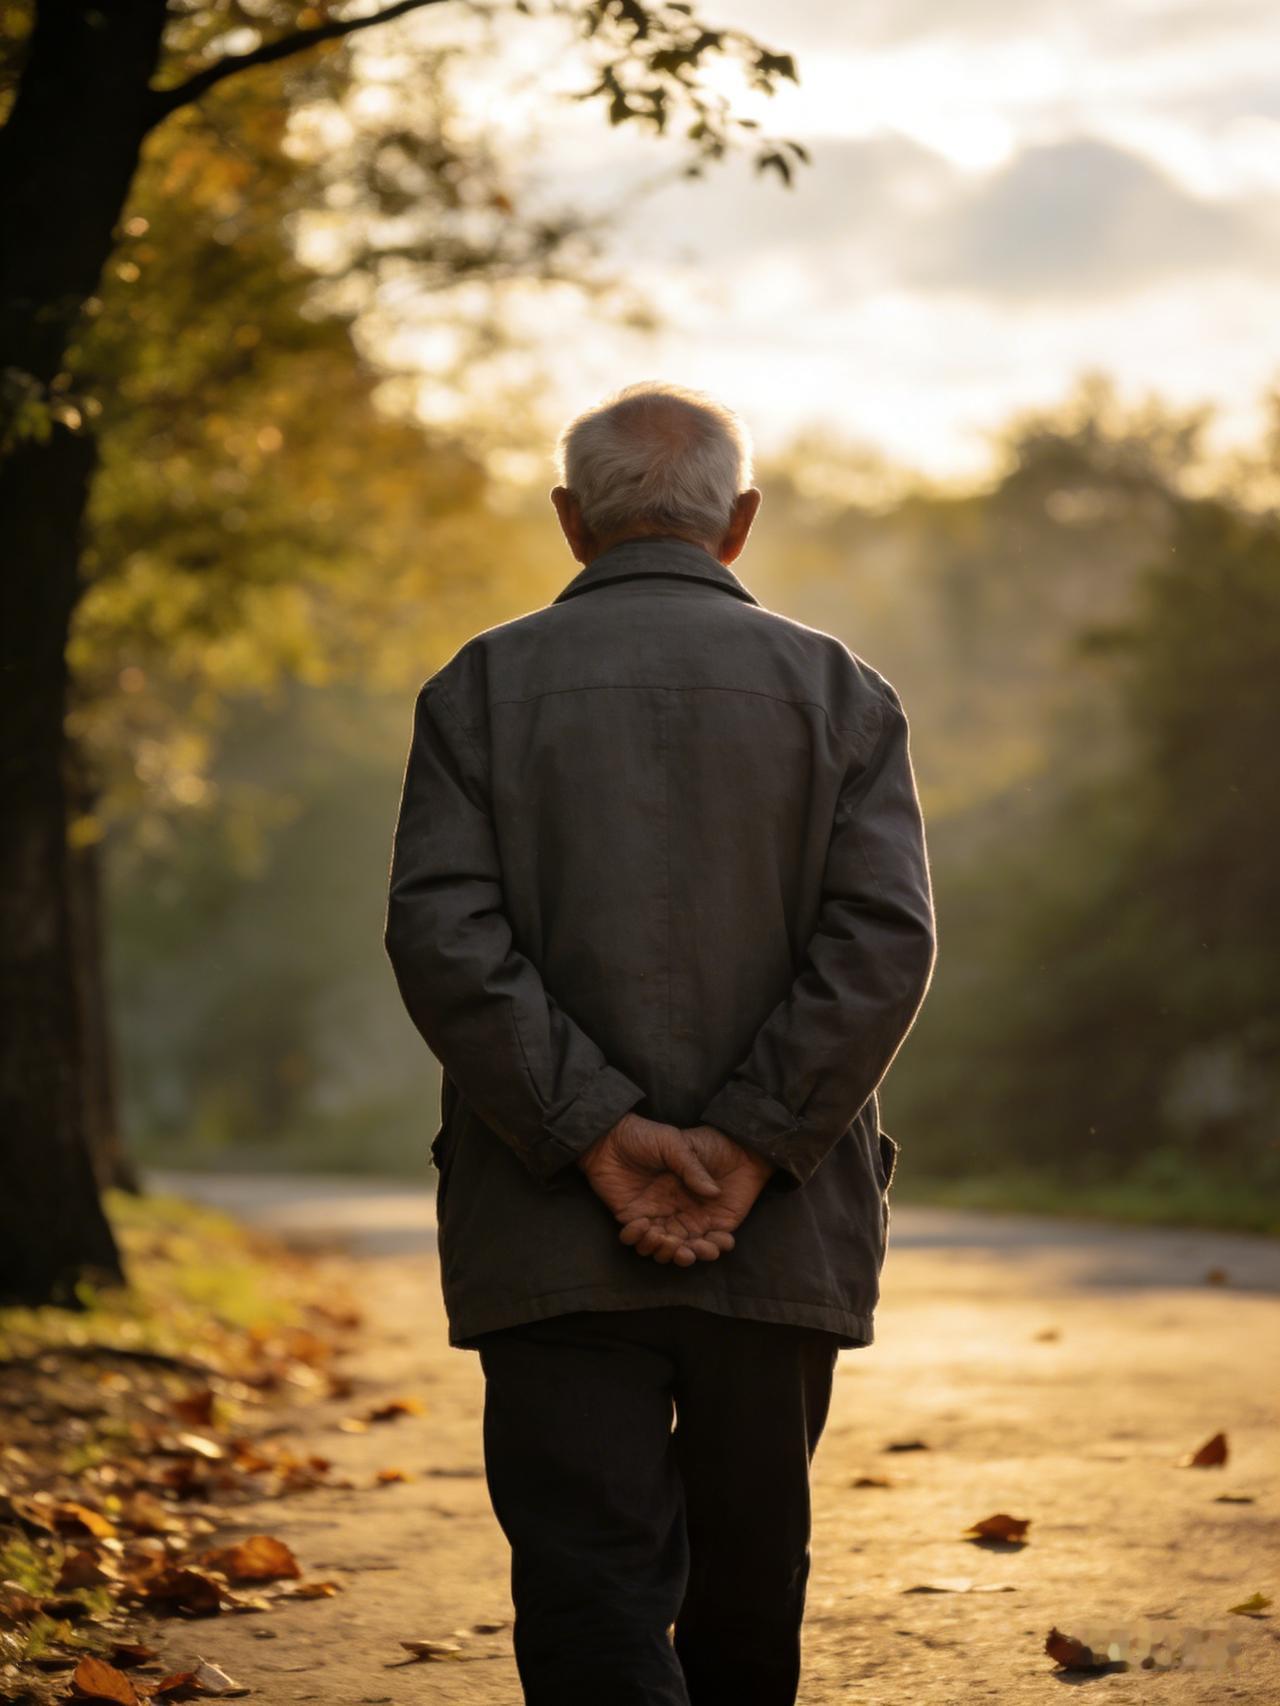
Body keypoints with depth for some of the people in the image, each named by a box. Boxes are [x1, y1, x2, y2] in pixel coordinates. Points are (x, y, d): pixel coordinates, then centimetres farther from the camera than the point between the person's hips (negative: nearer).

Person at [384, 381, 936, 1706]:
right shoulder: (839, 691, 5)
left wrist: (598, 1134, -11)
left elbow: (443, 934, -9)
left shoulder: (480, 687, 4)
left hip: (552, 1235, -1)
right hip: (783, 1232, 2)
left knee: (591, 1588, -5)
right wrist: (747, 1147, -11)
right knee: (748, 1576, 16)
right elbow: (884, 938, -7)